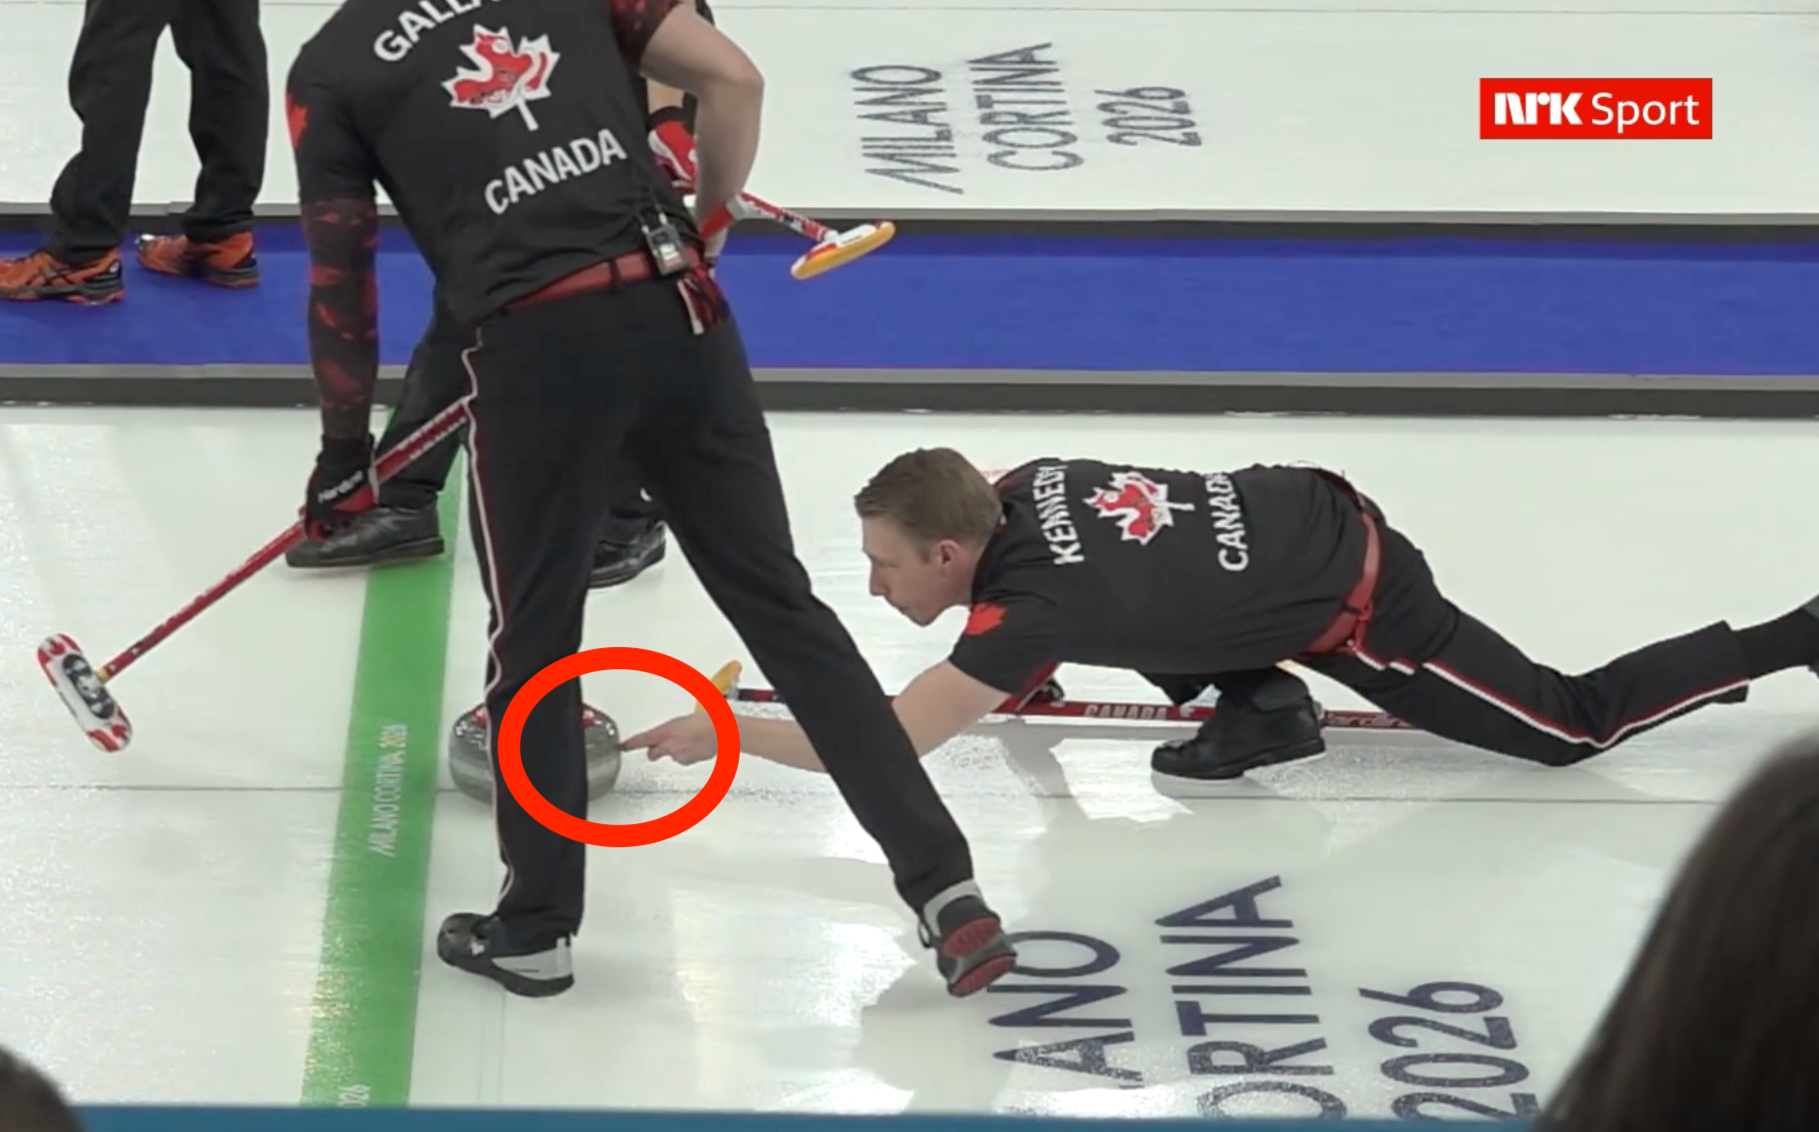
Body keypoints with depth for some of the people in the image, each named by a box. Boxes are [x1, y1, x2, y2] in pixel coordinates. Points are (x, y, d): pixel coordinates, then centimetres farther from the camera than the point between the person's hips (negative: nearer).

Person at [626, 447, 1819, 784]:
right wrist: (1029, 672, 15)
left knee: (1574, 723, 4)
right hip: (1311, 509, 8)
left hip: (1356, 599, -8)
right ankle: (1258, 704, 13)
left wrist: (722, 732, -23)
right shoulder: (1024, 487, -5)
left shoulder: (1035, 601, -28)